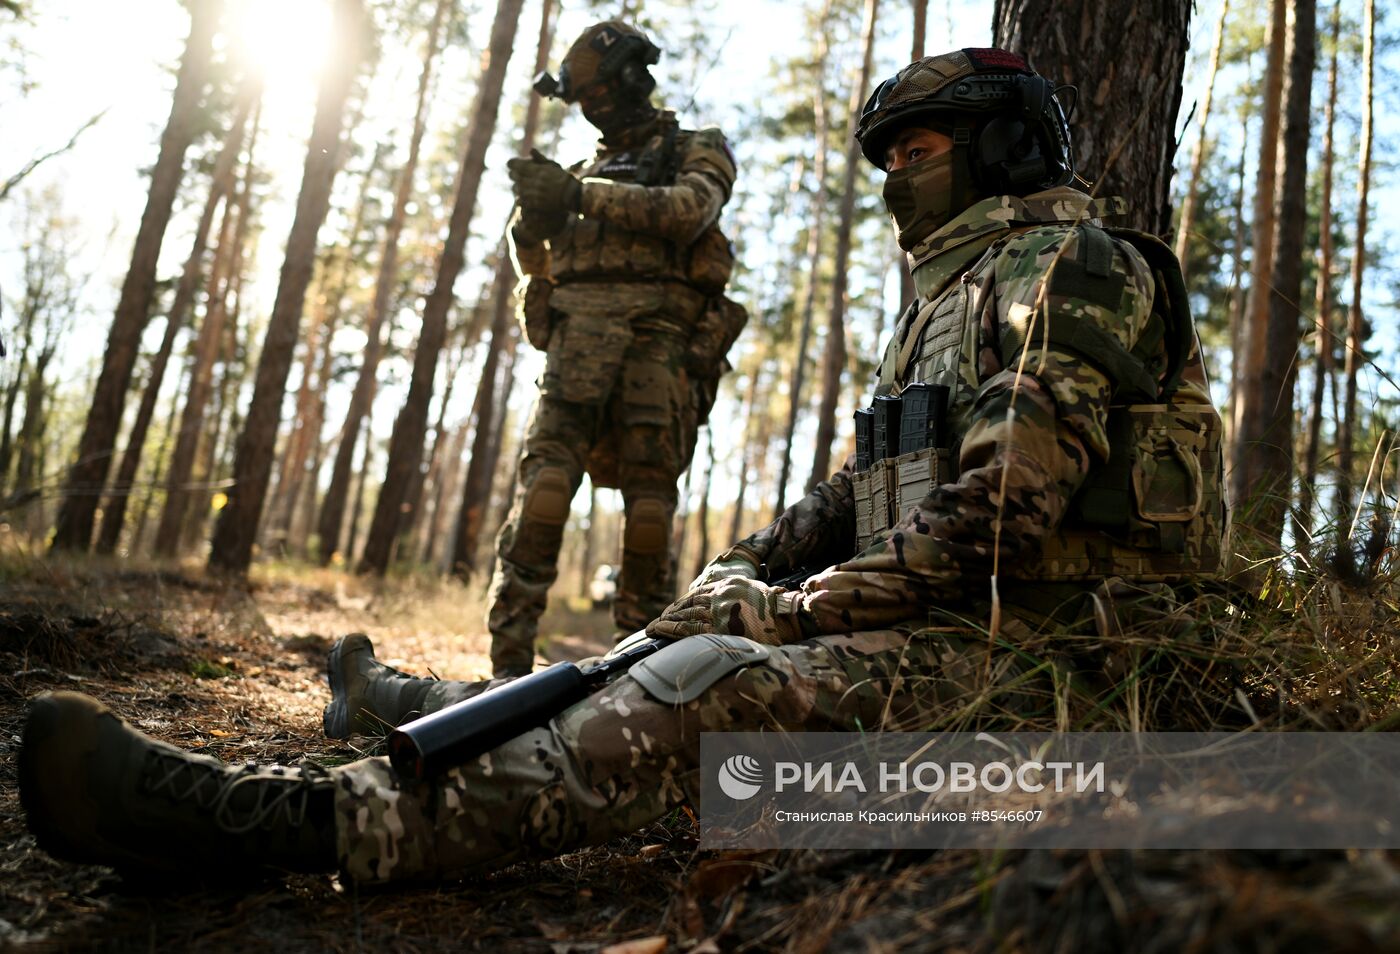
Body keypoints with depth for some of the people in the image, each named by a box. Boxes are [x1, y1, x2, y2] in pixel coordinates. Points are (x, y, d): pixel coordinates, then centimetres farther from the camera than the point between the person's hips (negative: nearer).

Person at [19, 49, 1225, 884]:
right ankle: (418, 706, 26)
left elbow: (1006, 506, -20)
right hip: (937, 623, 9)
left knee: (709, 688, -29)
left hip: (1013, 645, -9)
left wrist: (810, 605, -16)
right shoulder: (952, 293, 26)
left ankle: (320, 818, -38)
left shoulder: (1068, 263, -6)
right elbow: (863, 489, 24)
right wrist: (743, 568, 10)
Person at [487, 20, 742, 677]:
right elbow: (536, 265, 27)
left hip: (657, 333, -3)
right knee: (548, 468, -14)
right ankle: (510, 657, -16)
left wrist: (581, 196, -12)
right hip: (577, 333, 3)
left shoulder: (698, 150, 16)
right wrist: (532, 212, 5)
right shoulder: (589, 170, 30)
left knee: (648, 491, -9)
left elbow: (686, 211, -7)